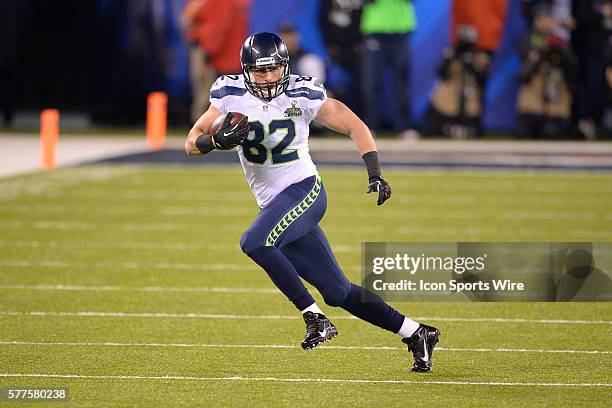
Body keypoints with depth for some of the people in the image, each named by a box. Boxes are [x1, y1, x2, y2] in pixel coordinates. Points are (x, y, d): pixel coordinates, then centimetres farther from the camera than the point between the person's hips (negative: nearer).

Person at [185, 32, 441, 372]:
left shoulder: (301, 95, -7)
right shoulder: (232, 95, 2)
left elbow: (356, 127, -1)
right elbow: (192, 143, 2)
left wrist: (375, 173, -12)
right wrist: (219, 140, -19)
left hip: (303, 191, -5)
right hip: (275, 204, 5)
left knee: (254, 242, -31)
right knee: (337, 291, 4)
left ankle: (314, 317, -23)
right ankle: (416, 334, 14)